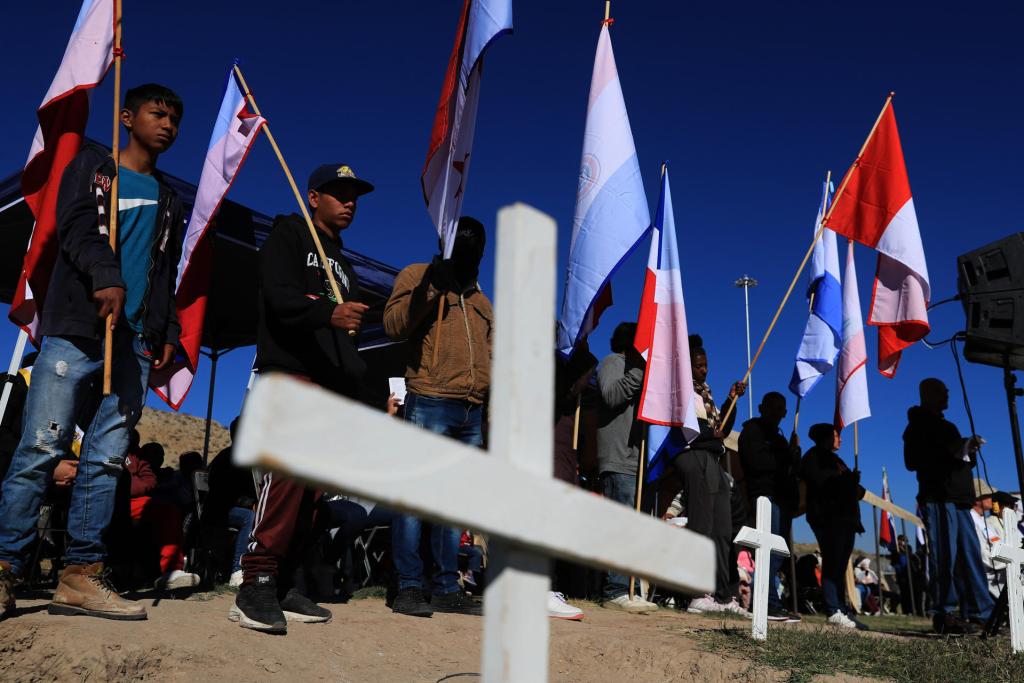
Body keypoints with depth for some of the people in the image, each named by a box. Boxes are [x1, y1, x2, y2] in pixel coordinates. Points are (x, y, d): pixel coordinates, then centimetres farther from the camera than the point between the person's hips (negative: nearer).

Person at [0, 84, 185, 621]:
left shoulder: (169, 203, 26)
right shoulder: (92, 165, 12)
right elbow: (76, 225, -6)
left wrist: (168, 333, 11)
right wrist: (107, 277, -23)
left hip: (135, 343, 4)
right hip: (75, 329, -4)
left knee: (106, 459, -2)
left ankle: (80, 577, -1)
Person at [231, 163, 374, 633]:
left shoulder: (342, 264, 29)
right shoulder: (289, 235, 6)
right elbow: (279, 297, -12)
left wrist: (354, 385, 17)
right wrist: (328, 313, -30)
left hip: (331, 385, 8)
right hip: (290, 371, -8)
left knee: (313, 485, 2)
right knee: (288, 471, -21)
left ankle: (282, 585, 6)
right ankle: (256, 586, -20)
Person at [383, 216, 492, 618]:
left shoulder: (480, 299, 26)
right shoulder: (417, 275, 7)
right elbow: (393, 325, -7)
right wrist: (431, 289, -14)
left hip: (474, 411, 6)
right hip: (430, 402, -6)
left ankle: (448, 589, 12)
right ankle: (409, 588, -3)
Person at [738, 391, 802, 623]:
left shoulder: (779, 438, 29)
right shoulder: (752, 430, 4)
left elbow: (794, 467, 20)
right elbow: (756, 462, -12)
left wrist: (794, 451, 0)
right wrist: (785, 460, -1)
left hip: (783, 497, 9)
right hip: (764, 494, -9)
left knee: (778, 551, 3)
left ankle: (771, 603, 2)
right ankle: (771, 604, -21)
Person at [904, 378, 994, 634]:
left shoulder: (946, 427, 28)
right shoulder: (919, 425, 2)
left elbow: (964, 461, 28)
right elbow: (913, 461, -11)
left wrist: (969, 450, 5)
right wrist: (952, 451, -16)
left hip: (958, 499, 8)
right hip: (937, 497, -8)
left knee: (971, 555, 5)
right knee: (945, 555, -11)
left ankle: (983, 612, 7)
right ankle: (944, 614, -10)